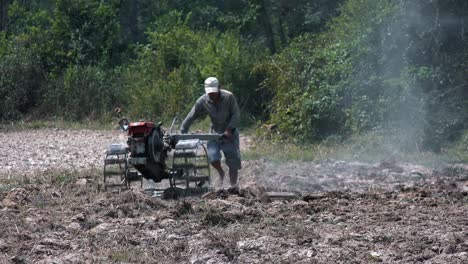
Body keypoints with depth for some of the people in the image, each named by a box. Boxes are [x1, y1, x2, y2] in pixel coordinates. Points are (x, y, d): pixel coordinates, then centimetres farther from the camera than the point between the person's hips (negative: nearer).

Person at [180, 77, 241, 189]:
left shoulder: (229, 97, -17)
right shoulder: (203, 101, -11)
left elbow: (236, 114, -14)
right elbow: (191, 117, -7)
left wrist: (230, 130, -24)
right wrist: (182, 132, -12)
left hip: (230, 133, -2)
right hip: (215, 132, 2)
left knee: (233, 163, -2)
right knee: (213, 157, -17)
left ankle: (234, 187, 12)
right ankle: (221, 174, 15)